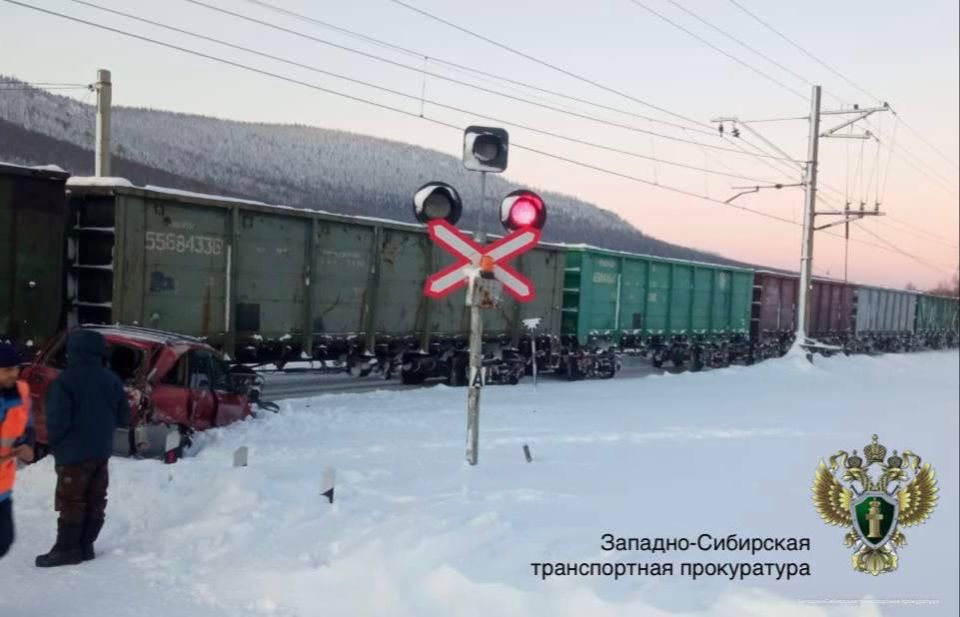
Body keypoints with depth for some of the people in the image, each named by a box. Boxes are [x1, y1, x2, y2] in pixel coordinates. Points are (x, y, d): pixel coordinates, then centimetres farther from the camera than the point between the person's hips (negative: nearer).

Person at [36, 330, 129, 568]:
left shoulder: (65, 381, -16)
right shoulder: (112, 379, 4)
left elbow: (57, 420, -18)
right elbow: (123, 417, 8)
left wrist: (54, 443, 0)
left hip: (74, 453, -6)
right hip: (102, 451, 6)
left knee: (71, 503, 1)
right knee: (95, 502, 11)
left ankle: (67, 549, 5)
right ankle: (85, 546, 17)